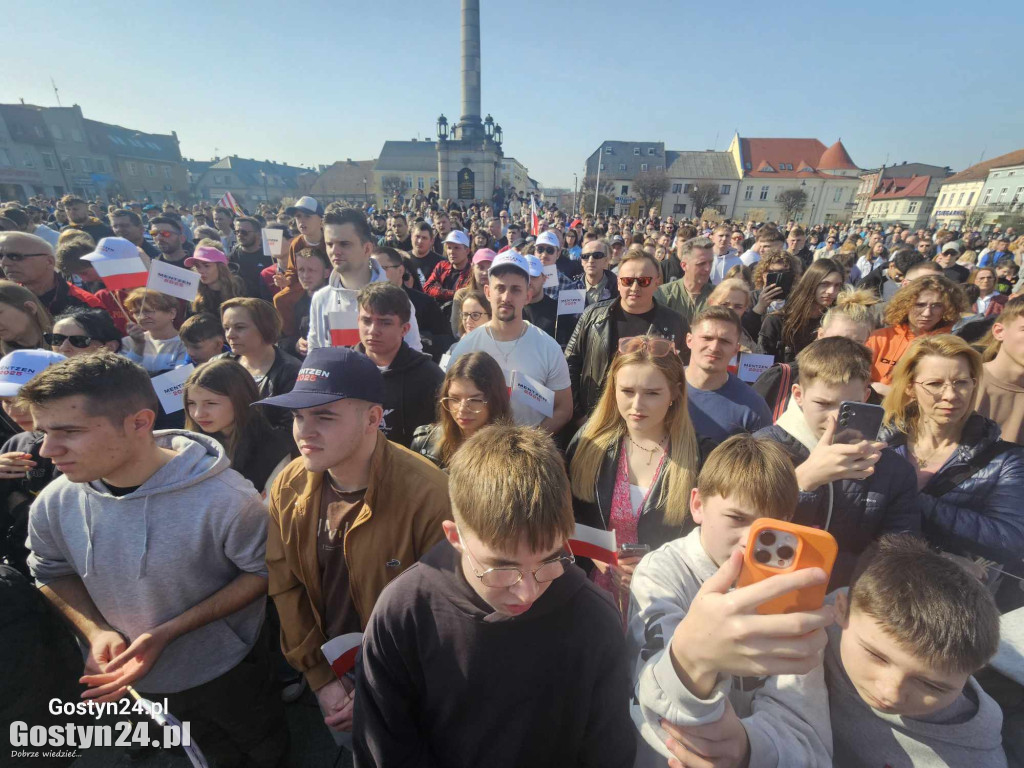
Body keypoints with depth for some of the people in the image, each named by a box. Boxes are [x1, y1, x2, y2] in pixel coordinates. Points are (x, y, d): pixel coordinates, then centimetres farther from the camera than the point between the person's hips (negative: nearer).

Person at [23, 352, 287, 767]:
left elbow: (263, 570, -20)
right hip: (132, 675, 4)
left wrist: (167, 632, -26)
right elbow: (52, 571, 3)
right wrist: (95, 631, -15)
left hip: (227, 672, -4)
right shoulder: (53, 505, -16)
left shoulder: (224, 499, -34)